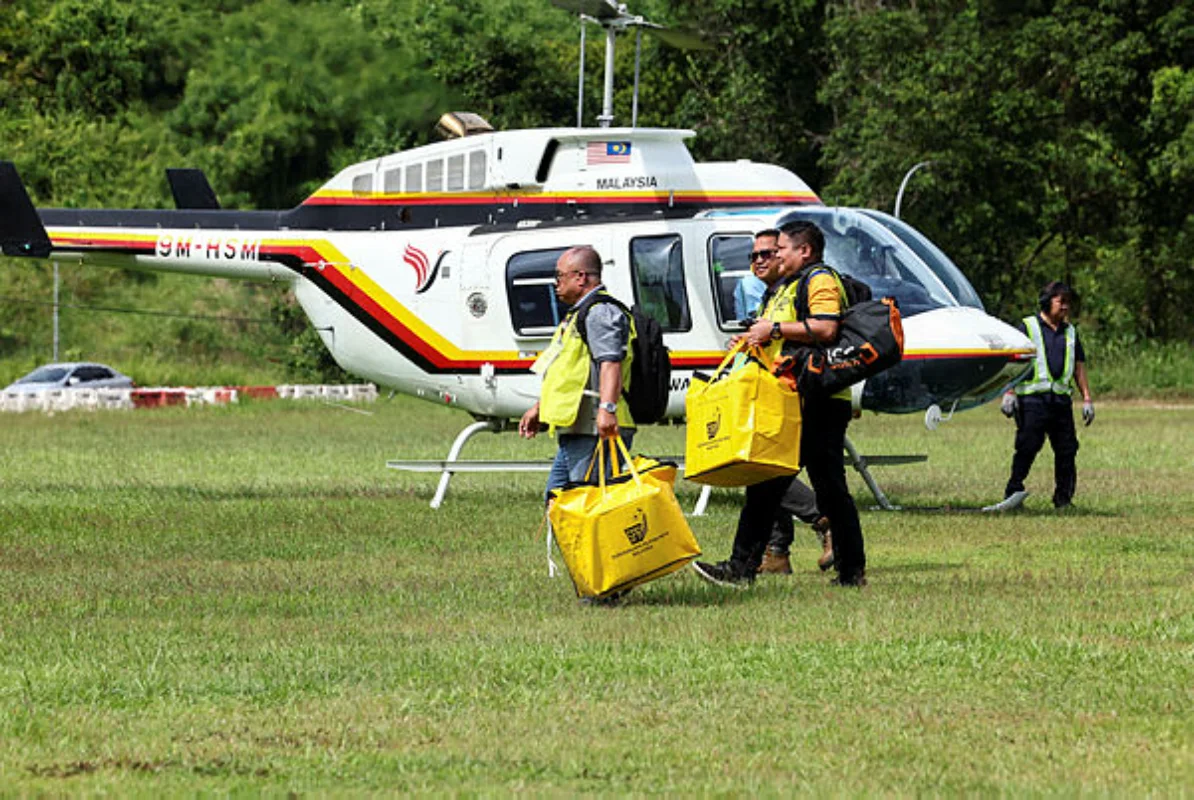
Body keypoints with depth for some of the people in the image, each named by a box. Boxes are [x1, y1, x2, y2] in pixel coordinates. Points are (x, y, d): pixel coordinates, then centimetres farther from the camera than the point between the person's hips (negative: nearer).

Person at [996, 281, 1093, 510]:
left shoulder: (1070, 332, 21)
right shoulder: (1028, 327, 4)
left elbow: (1079, 368, 24)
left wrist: (1087, 399, 17)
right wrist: (1009, 393, -12)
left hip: (1061, 398, 5)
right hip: (1033, 397, -5)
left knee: (1067, 449, 2)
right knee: (1028, 446, -12)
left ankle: (1063, 498, 10)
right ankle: (1014, 491, -10)